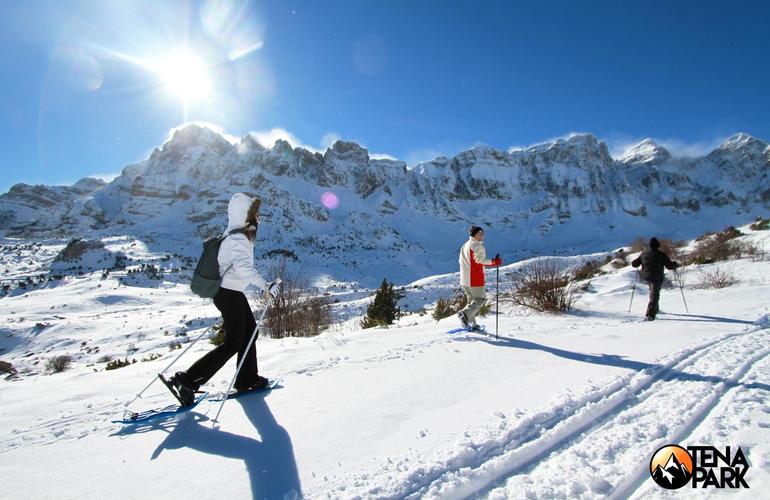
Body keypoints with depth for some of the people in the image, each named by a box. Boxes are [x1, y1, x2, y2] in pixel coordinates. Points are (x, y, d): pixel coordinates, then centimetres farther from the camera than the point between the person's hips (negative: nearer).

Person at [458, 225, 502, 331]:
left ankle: (471, 324, 16)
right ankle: (465, 314, -14)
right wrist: (494, 262, -23)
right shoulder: (478, 246, -10)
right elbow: (480, 260, -25)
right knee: (480, 299, 3)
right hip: (475, 279, -9)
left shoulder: (465, 246, 17)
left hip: (465, 279, 9)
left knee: (472, 300, 18)